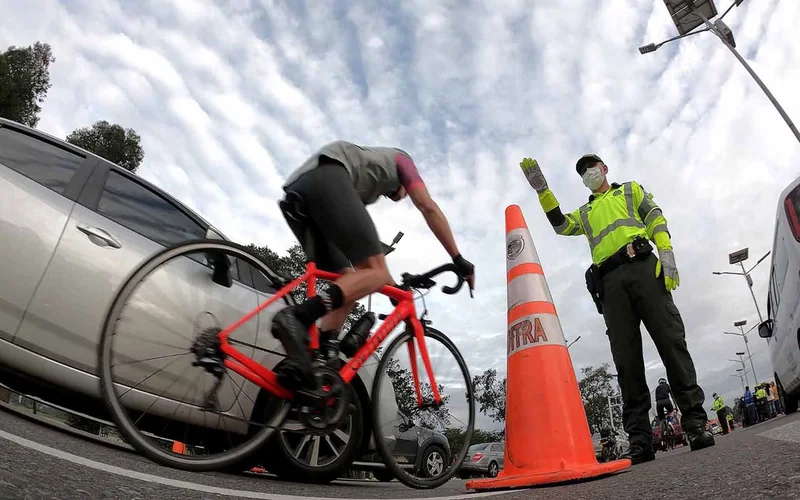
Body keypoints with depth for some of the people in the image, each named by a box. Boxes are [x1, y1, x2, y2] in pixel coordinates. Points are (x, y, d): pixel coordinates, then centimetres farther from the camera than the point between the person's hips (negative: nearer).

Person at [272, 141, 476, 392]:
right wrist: (458, 259, 17)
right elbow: (429, 208, 17)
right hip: (327, 179, -8)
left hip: (294, 192, 8)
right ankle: (298, 317, -33)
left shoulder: (367, 189, 45)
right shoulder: (399, 159, 32)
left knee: (350, 281, 8)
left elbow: (368, 251, 42)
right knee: (375, 273, -11)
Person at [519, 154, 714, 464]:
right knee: (626, 360, -6)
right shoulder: (584, 213, 32)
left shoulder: (631, 189, 26)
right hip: (609, 282, 2)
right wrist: (541, 189, 3)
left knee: (671, 342, -12)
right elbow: (560, 224, 12)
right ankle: (639, 441, -7)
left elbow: (655, 218, 11)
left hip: (642, 267, -2)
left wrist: (666, 252, -7)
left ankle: (695, 423, -7)